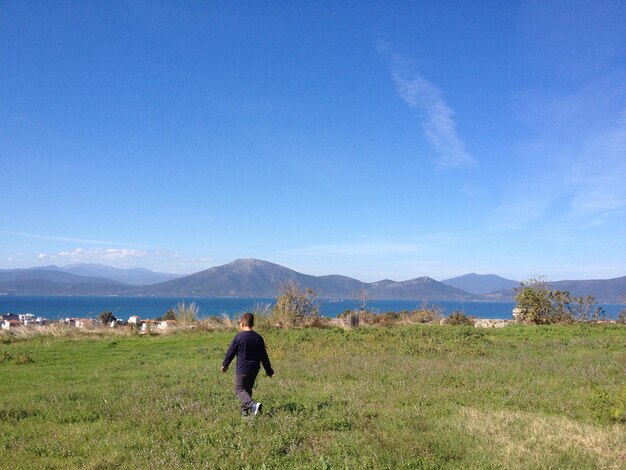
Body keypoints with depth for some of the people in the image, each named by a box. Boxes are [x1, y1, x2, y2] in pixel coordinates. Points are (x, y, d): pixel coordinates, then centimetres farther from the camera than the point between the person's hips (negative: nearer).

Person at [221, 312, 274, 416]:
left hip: (242, 369, -5)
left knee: (239, 389, 2)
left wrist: (225, 365, 12)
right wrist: (269, 371, 14)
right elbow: (264, 356, 6)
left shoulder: (238, 337, -12)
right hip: (255, 369, 5)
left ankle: (253, 405, -21)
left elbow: (230, 352, -5)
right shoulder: (258, 337, 2)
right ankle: (245, 410, 22)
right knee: (248, 389, 20)